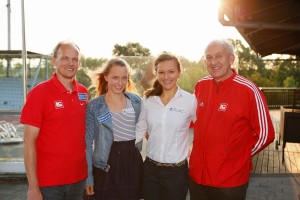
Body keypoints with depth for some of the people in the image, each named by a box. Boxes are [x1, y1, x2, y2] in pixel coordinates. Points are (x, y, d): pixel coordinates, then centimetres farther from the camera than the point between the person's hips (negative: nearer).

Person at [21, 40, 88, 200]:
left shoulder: (83, 93, 3)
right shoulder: (39, 93, -11)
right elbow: (29, 141, -12)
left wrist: (88, 171, 8)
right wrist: (33, 187, -14)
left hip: (79, 179, 5)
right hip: (48, 182, -4)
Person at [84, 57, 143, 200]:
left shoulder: (136, 101, 3)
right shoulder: (94, 106, -7)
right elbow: (87, 142, -4)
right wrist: (88, 176, -6)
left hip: (133, 163, 3)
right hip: (106, 167, -3)